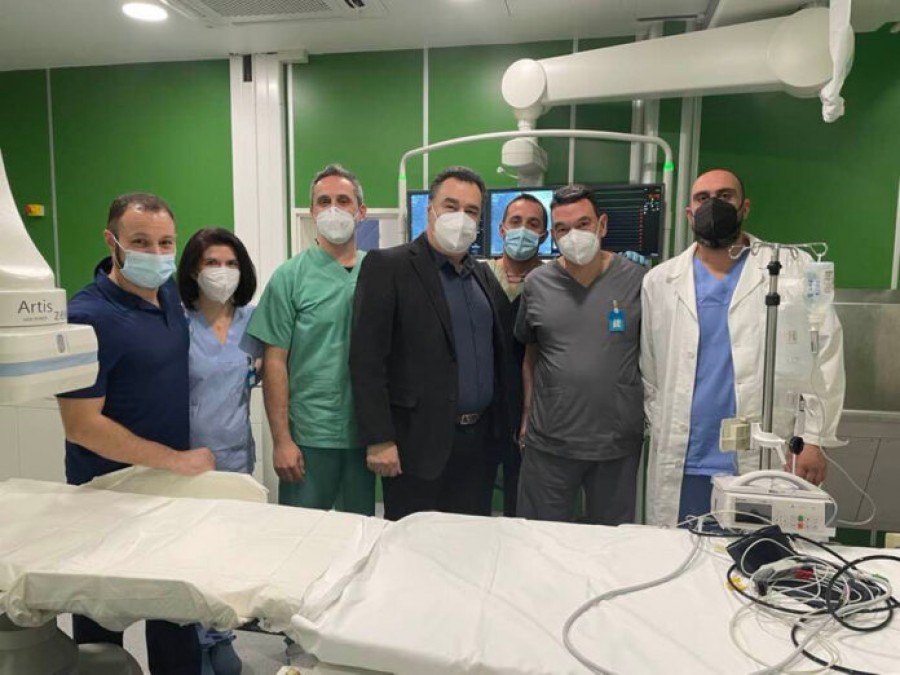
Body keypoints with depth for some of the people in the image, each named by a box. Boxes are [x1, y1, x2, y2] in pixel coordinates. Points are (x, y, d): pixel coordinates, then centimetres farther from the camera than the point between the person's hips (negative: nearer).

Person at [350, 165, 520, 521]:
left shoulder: (484, 275, 12)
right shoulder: (386, 267, -8)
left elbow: (501, 351, 16)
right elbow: (367, 359, -13)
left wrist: (506, 426, 7)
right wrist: (379, 440, -16)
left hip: (479, 440, 6)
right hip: (418, 442, -6)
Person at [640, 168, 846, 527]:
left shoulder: (792, 270, 1)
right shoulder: (660, 281, 6)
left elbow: (823, 356, -1)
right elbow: (649, 371, 8)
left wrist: (813, 438, -5)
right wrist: (661, 433, 4)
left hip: (766, 462, -1)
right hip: (680, 465, 2)